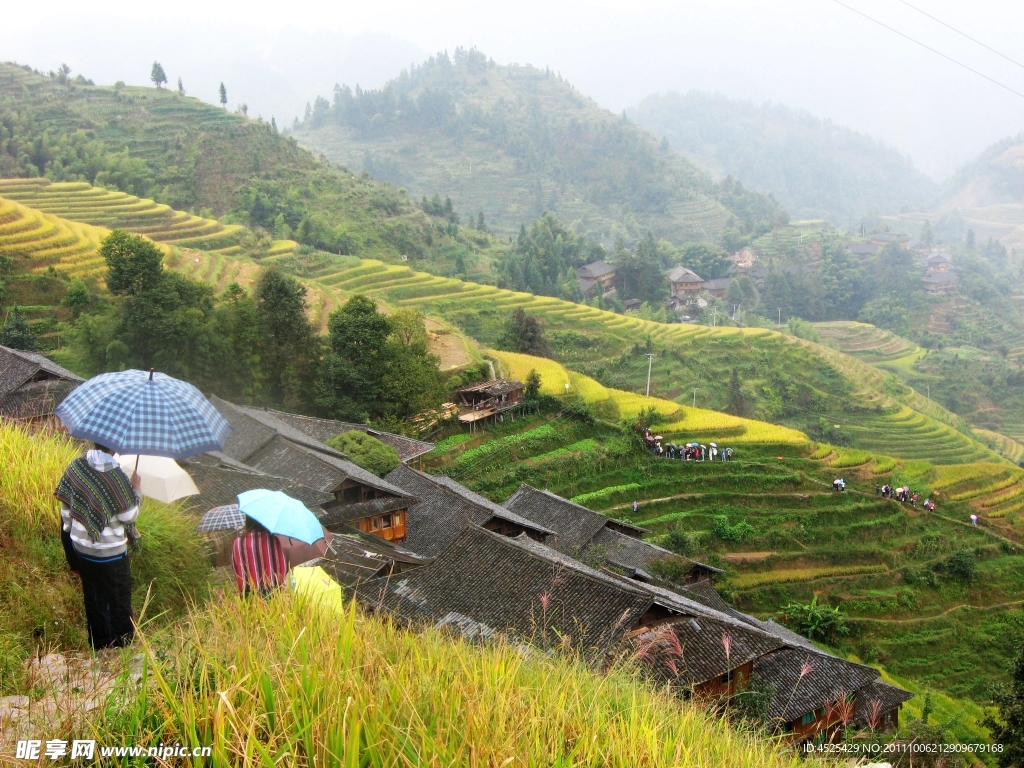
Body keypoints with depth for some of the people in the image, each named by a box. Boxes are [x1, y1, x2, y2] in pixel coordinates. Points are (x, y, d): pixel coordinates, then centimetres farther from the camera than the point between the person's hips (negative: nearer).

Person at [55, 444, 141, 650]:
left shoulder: (74, 468, -7)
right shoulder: (116, 476, -23)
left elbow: (66, 514, 0)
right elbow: (129, 516, -16)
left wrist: (72, 558, 12)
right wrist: (135, 488, -1)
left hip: (82, 549, 5)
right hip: (111, 554, -5)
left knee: (94, 601, 19)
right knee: (119, 603, 13)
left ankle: (100, 647, 31)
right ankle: (122, 647, 23)